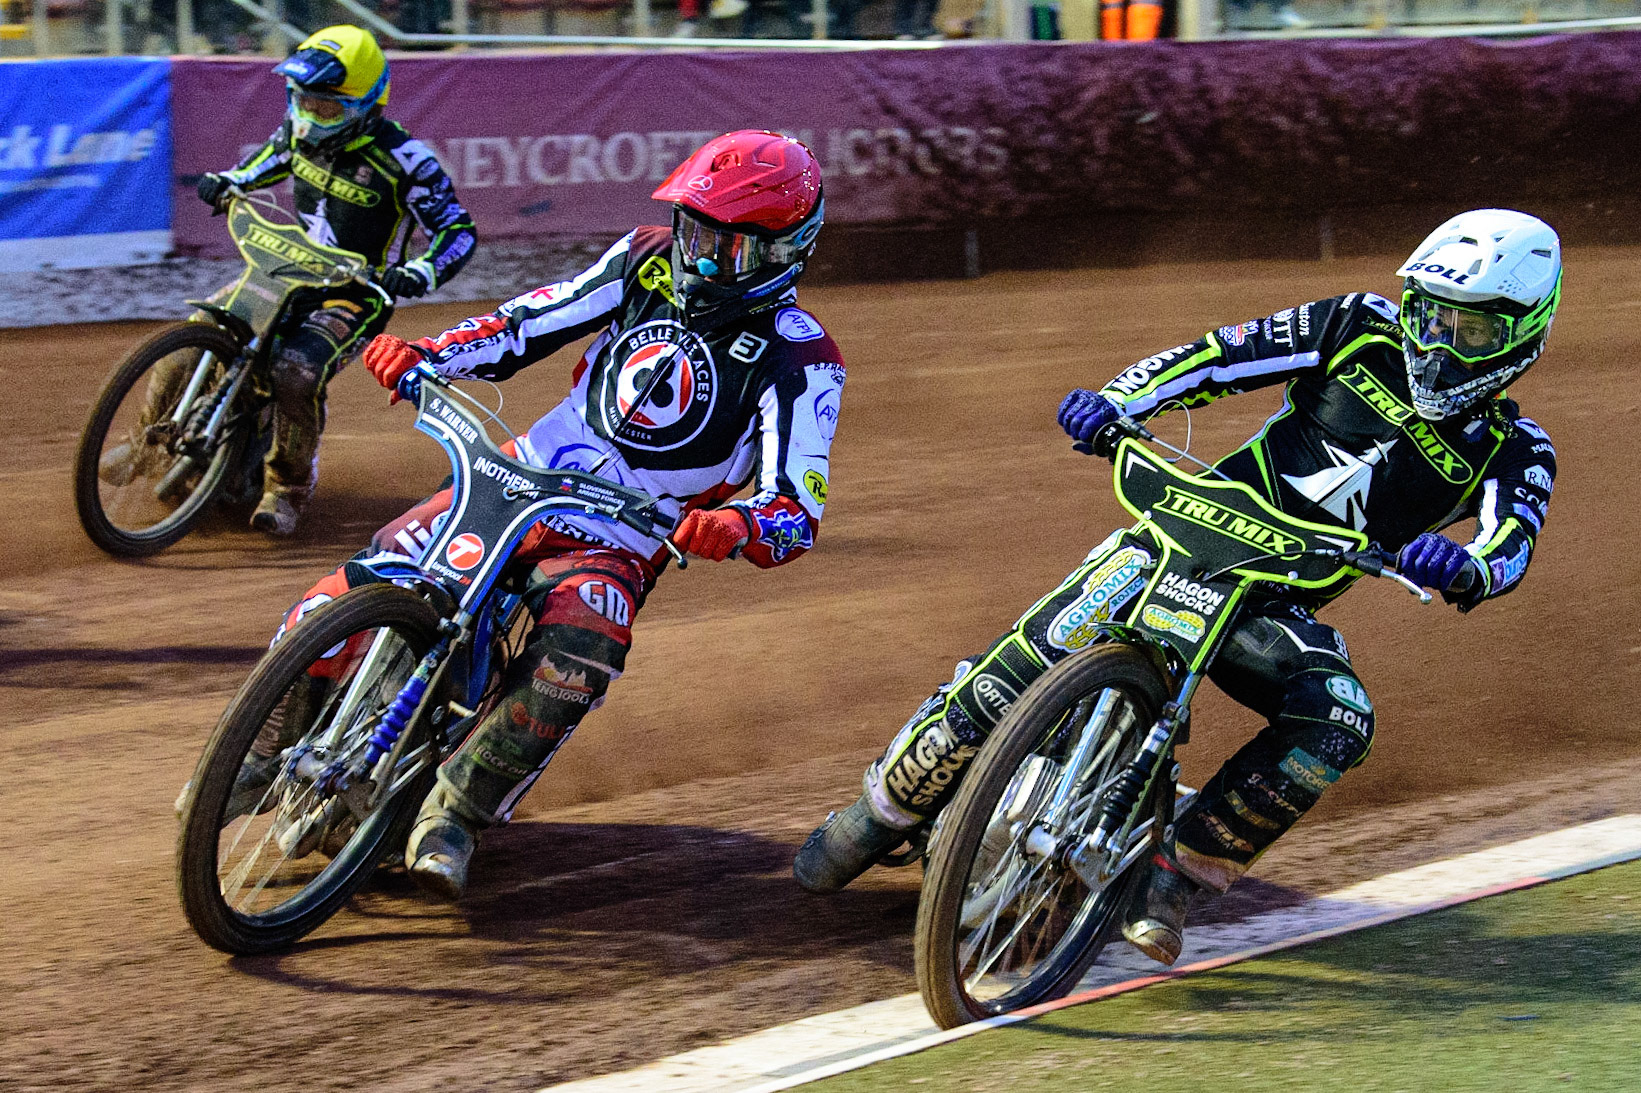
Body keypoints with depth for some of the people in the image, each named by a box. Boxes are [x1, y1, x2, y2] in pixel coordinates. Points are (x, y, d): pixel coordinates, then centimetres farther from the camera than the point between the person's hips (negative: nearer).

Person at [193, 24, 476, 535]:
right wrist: (231, 180, 6)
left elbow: (458, 230, -16)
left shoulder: (402, 159, -19)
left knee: (296, 373, -32)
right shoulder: (302, 128, -1)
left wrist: (420, 273, -35)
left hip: (357, 296, -6)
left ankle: (289, 487, -10)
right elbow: (276, 153, 25)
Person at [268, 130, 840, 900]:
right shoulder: (649, 261, 2)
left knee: (576, 663, -36)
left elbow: (799, 508, -21)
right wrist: (424, 355, -9)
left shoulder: (799, 361, -12)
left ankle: (452, 815, -20)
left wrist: (736, 527, -44)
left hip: (617, 544, -4)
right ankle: (269, 745, 10)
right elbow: (532, 322, 8)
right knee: (356, 591, -12)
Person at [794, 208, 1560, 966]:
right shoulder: (1363, 328, 3)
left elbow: (1510, 552, -17)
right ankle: (879, 813, 0)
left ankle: (1177, 876, -20)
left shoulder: (1513, 453, 1)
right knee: (1025, 663, -19)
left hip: (1279, 605, 1)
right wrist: (1115, 402, -16)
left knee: (1339, 720, -31)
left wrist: (1462, 570, -42)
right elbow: (1221, 354, 1)